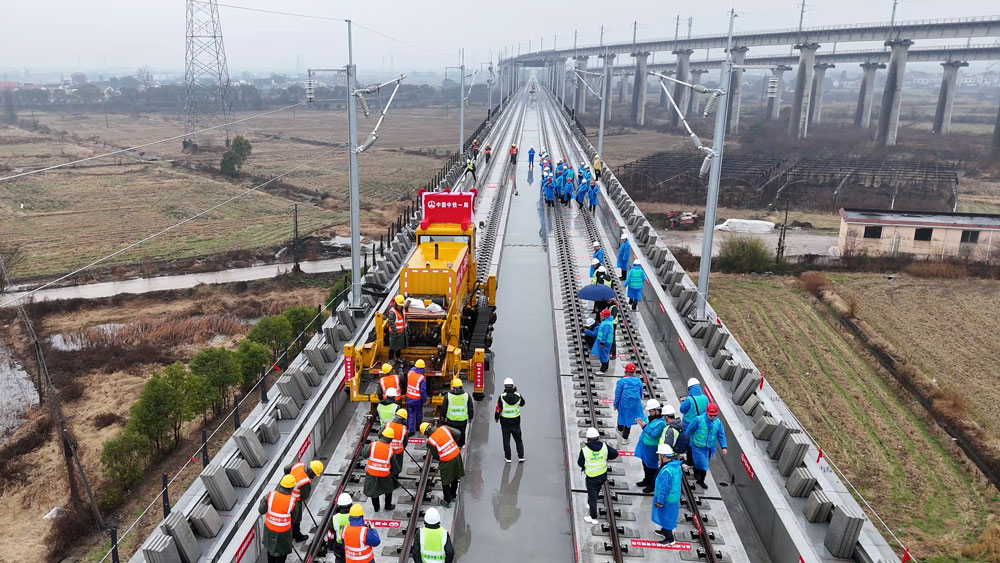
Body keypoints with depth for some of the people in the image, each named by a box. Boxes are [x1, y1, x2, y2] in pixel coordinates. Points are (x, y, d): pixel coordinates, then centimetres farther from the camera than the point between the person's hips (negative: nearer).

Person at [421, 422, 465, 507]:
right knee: (455, 478, 25)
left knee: (445, 482, 16)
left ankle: (447, 501, 29)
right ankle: (453, 496, 44)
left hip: (447, 461, -5)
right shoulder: (444, 428, -4)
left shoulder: (430, 440, -12)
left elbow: (435, 456, -3)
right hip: (457, 455, 5)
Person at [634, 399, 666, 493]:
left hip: (651, 447, -8)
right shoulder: (650, 417, -1)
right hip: (644, 444, 8)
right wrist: (641, 422, -7)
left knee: (651, 465, 6)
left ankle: (652, 485, 21)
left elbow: (654, 435, -28)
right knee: (645, 463, 24)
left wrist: (645, 426, -29)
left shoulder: (661, 423, -25)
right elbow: (647, 426, 13)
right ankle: (646, 480, 43)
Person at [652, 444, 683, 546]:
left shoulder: (666, 470, -33)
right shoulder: (677, 466, -3)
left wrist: (660, 501, -16)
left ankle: (669, 539, 22)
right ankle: (664, 531, 46)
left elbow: (664, 488, -27)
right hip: (675, 497, 9)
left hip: (667, 500, -9)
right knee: (667, 517, 27)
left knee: (666, 517, 9)